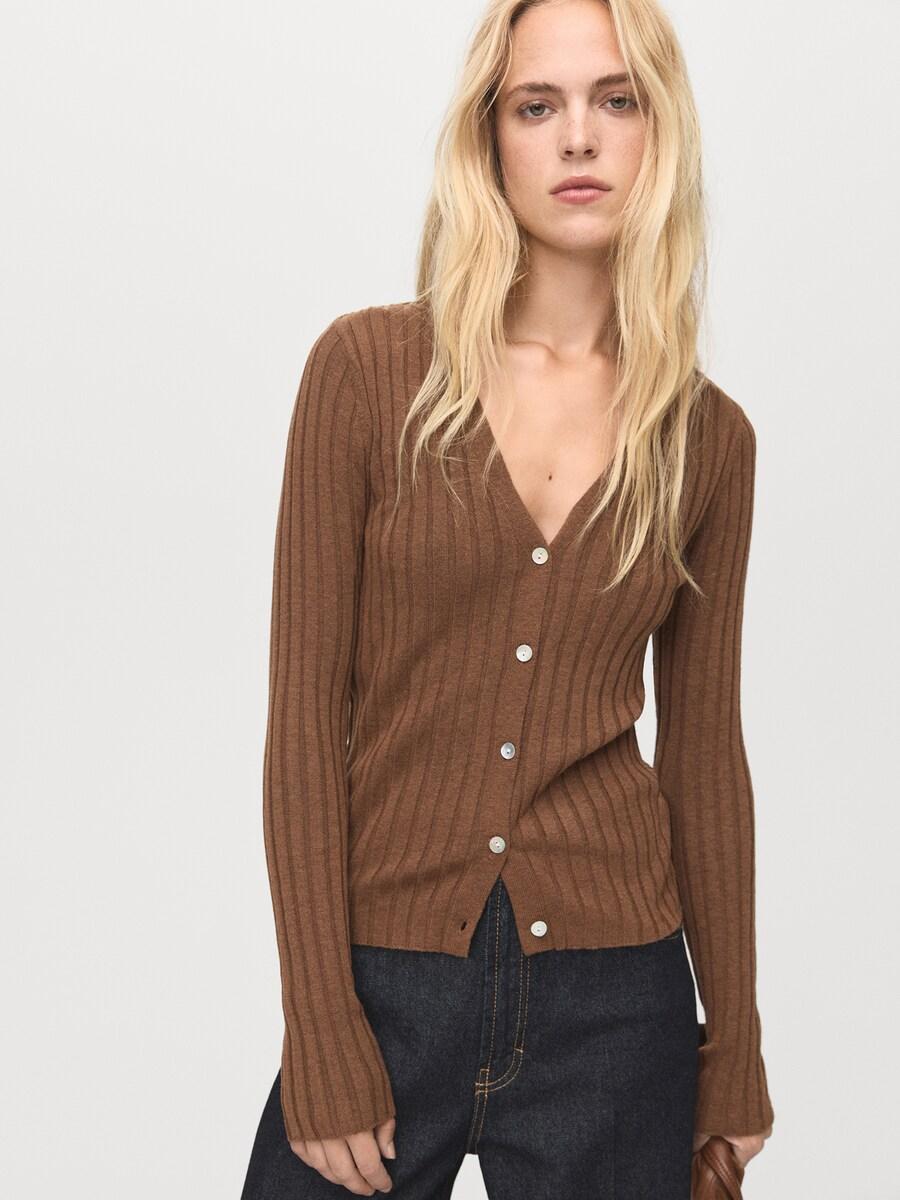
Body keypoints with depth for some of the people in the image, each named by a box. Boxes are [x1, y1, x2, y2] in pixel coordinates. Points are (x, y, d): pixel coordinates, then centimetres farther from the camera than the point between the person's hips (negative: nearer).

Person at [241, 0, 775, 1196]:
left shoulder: (709, 437, 2)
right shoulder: (370, 367, -6)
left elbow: (702, 748, 8)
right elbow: (305, 710, -7)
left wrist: (735, 1052, 10)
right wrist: (321, 1041, -9)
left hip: (614, 1005, 2)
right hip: (385, 976, -1)